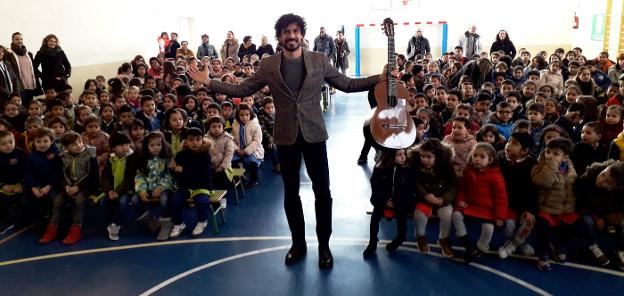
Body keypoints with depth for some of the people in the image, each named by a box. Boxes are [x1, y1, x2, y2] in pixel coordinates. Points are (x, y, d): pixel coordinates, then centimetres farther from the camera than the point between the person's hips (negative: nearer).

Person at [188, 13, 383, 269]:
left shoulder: (319, 61, 0)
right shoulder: (268, 65, 1)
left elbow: (347, 84, 3)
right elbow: (242, 90, 4)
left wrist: (380, 78, -6)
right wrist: (209, 82, -2)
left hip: (313, 134, 0)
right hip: (286, 137, 1)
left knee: (322, 191, 3)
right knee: (290, 192, 11)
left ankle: (324, 244, 20)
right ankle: (298, 243, 28)